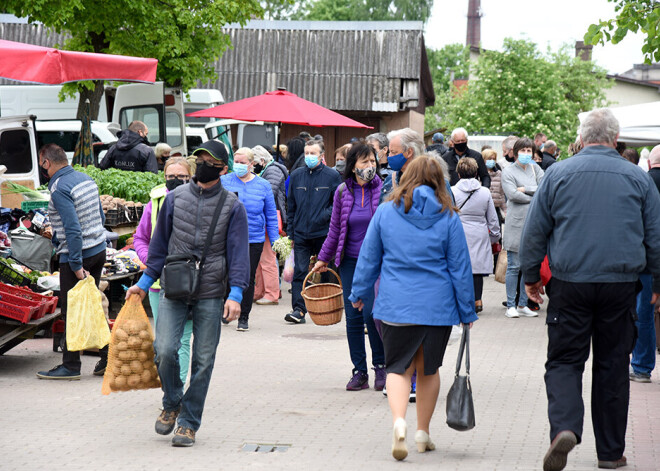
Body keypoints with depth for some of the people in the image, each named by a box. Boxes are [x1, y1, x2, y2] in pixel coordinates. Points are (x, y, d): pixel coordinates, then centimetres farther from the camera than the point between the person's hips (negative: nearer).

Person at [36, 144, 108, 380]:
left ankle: (71, 366, 8)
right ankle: (108, 358, 16)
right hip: (99, 251, 8)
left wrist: (77, 266, -21)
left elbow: (73, 229, -24)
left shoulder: (59, 188, -17)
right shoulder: (86, 179, 9)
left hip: (76, 256, -8)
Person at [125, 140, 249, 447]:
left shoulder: (232, 206, 2)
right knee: (164, 350, -12)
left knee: (203, 360, 2)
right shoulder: (175, 198, 7)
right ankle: (171, 403, 15)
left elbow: (238, 252, -1)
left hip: (211, 295, -1)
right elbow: (160, 243, 15)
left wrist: (235, 293, -12)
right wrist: (145, 282, 16)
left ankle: (189, 422, 14)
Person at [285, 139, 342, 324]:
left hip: (323, 232, -2)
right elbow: (291, 206, 15)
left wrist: (326, 215, -13)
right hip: (301, 233, 2)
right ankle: (298, 309, -6)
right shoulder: (296, 176, 10)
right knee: (299, 272, -4)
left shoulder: (332, 176, 0)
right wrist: (290, 232, 11)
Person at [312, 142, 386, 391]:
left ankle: (381, 365, 6)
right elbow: (335, 229, 14)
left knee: (370, 312, -13)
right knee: (353, 317, 3)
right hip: (350, 261, 3)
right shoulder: (343, 192, 4)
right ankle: (359, 371, 12)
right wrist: (323, 258, 17)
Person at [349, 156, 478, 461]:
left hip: (395, 304, 0)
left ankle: (398, 421, -23)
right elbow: (460, 267, 1)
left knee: (399, 367, 4)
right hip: (437, 306, 1)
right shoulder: (447, 217, -1)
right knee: (429, 369, 15)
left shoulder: (385, 212, 1)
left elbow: (368, 259, 7)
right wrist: (467, 312, 9)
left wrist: (358, 294, 20)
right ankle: (422, 434, 23)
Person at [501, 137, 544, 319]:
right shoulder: (508, 171, 1)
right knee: (514, 266, -4)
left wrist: (526, 189, -9)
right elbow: (512, 194, -12)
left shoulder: (535, 168, 14)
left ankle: (523, 304, 14)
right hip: (516, 223, -5)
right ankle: (510, 305, 2)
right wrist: (535, 198, -8)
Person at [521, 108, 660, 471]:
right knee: (612, 366, 10)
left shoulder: (558, 174, 0)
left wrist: (531, 276, 14)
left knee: (564, 361, 6)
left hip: (570, 283, -1)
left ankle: (564, 427, -20)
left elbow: (534, 231, 3)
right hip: (621, 284, 1)